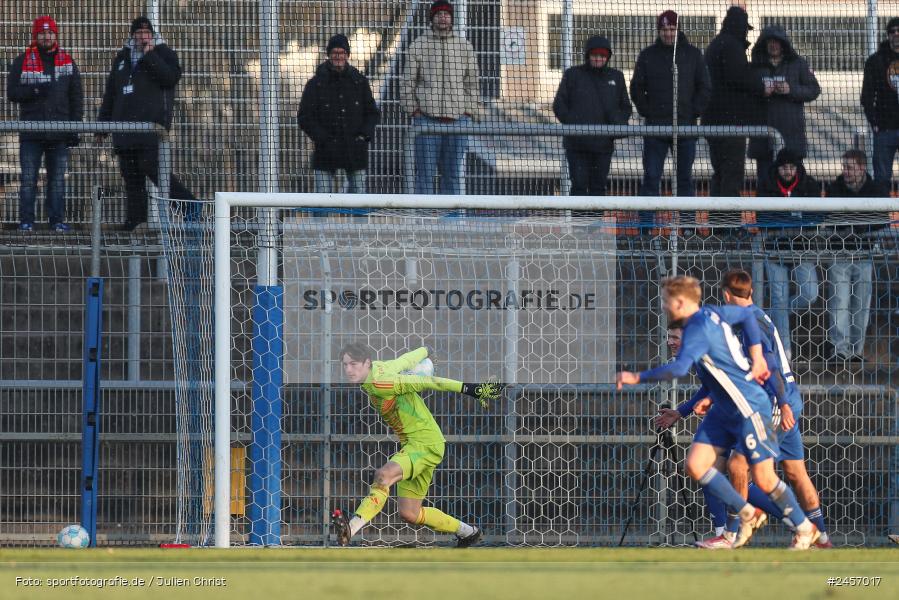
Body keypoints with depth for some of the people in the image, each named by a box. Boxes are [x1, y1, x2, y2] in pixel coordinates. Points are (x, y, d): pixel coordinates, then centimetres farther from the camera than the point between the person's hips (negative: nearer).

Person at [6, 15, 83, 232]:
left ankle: (57, 220, 8)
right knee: (28, 179, -3)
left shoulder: (67, 61, 10)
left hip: (59, 131, 2)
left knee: (58, 178, 4)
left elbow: (77, 97, 10)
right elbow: (12, 92, 0)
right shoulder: (23, 61, 4)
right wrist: (34, 91, -17)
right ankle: (26, 221, 0)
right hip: (31, 131, -2)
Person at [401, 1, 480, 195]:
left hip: (458, 119, 2)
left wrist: (470, 112, 7)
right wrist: (413, 110, -1)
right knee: (425, 172, -4)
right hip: (427, 118, -2)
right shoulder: (418, 46, 5)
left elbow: (472, 84, 15)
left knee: (452, 173, 5)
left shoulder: (465, 47, 11)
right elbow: (407, 82, 7)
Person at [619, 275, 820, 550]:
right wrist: (757, 357, 12)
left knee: (763, 478, -3)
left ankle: (805, 530, 15)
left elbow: (678, 369, -39)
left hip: (749, 408, -10)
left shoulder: (698, 331, -24)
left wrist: (637, 378, -32)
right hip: (724, 410, 10)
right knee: (695, 465, 0)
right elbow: (746, 315, 20)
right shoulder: (711, 313, 5)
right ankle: (747, 514, 13)